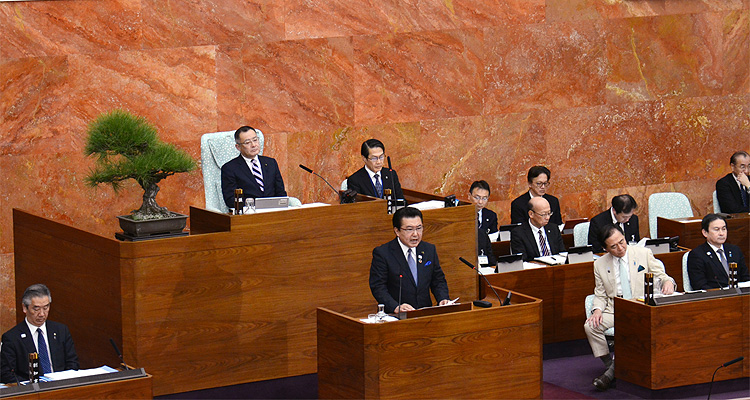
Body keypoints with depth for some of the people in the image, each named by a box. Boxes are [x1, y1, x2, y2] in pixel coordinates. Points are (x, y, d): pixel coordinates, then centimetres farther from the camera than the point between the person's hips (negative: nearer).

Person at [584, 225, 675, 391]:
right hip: (615, 310, 3)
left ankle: (613, 370, -25)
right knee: (590, 326, -24)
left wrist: (668, 281, -19)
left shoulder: (644, 254, 5)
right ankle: (610, 364, -10)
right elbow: (600, 294, 13)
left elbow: (661, 276, 6)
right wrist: (598, 309, -8)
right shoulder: (600, 264, 10)